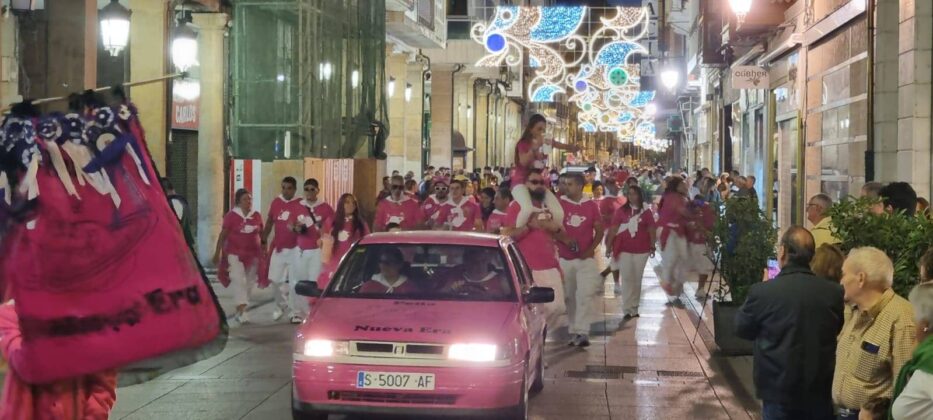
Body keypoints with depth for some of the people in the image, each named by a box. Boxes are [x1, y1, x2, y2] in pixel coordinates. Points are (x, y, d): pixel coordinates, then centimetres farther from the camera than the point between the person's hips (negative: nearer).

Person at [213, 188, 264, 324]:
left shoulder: (257, 216, 6)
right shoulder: (231, 216, -5)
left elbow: (261, 234, 15)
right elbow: (223, 235, -3)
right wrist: (217, 253, -4)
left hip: (253, 254, 4)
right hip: (235, 253, -4)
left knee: (249, 283, 6)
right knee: (239, 281, -16)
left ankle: (240, 312, 18)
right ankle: (241, 312, -21)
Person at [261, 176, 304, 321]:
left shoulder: (300, 204, -9)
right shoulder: (276, 203, 7)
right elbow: (269, 223, 16)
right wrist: (264, 241, 14)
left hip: (295, 248, -5)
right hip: (278, 248, 5)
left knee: (295, 280, -5)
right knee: (276, 279, 9)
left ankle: (296, 310, 1)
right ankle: (281, 306, 27)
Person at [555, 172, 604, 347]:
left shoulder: (592, 205, 2)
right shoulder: (559, 204, 1)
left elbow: (599, 230, 4)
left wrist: (590, 249, -10)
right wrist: (564, 239, -18)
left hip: (586, 258, -1)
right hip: (565, 258, 1)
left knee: (586, 294, -13)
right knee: (569, 296, 7)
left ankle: (582, 332, -14)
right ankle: (574, 331, 16)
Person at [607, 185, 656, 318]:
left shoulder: (646, 211, 1)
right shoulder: (621, 210, -3)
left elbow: (651, 230, 5)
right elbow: (613, 228, -4)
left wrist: (652, 246, 2)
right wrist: (609, 245, -8)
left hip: (641, 250, 1)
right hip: (624, 249, -1)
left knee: (637, 279, 9)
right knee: (626, 279, -3)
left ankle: (634, 308, 18)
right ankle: (627, 309, -1)